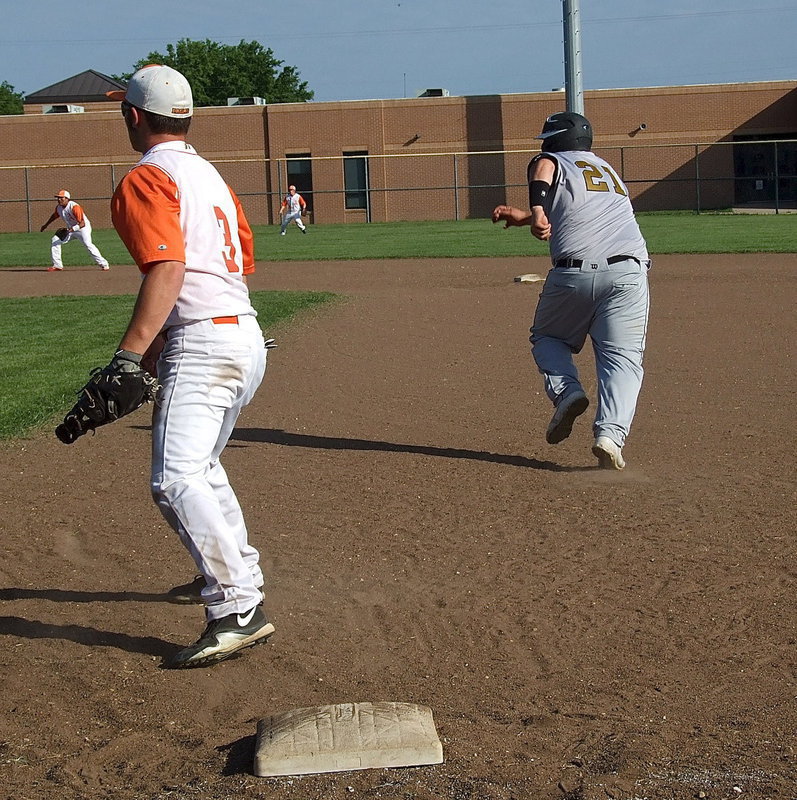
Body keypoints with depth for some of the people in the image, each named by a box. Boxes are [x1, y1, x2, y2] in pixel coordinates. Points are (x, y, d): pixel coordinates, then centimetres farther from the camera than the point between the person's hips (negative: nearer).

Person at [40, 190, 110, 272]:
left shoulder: (74, 207, -28)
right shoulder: (58, 207, -5)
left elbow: (82, 224, -32)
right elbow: (54, 215, 20)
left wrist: (71, 230, -44)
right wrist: (46, 225, 28)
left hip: (83, 228, -8)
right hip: (70, 229, 8)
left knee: (87, 244, -30)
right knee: (55, 240, 3)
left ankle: (103, 264, -27)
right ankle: (57, 266, 9)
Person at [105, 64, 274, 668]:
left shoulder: (146, 179, -7)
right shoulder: (210, 175, 21)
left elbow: (167, 270, -21)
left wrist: (129, 354, -28)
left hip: (202, 341, -10)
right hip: (247, 337, 10)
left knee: (175, 478, -19)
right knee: (202, 467, 27)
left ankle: (239, 611, -27)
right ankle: (238, 573, 39)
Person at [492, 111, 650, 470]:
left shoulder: (552, 161, 14)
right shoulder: (607, 169, 31)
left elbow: (543, 169, -11)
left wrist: (537, 210, -27)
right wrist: (521, 218, 34)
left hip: (573, 273, -3)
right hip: (628, 272, 3)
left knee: (546, 338, 22)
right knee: (622, 357, 1)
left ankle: (567, 391, -2)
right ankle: (610, 434, -19)